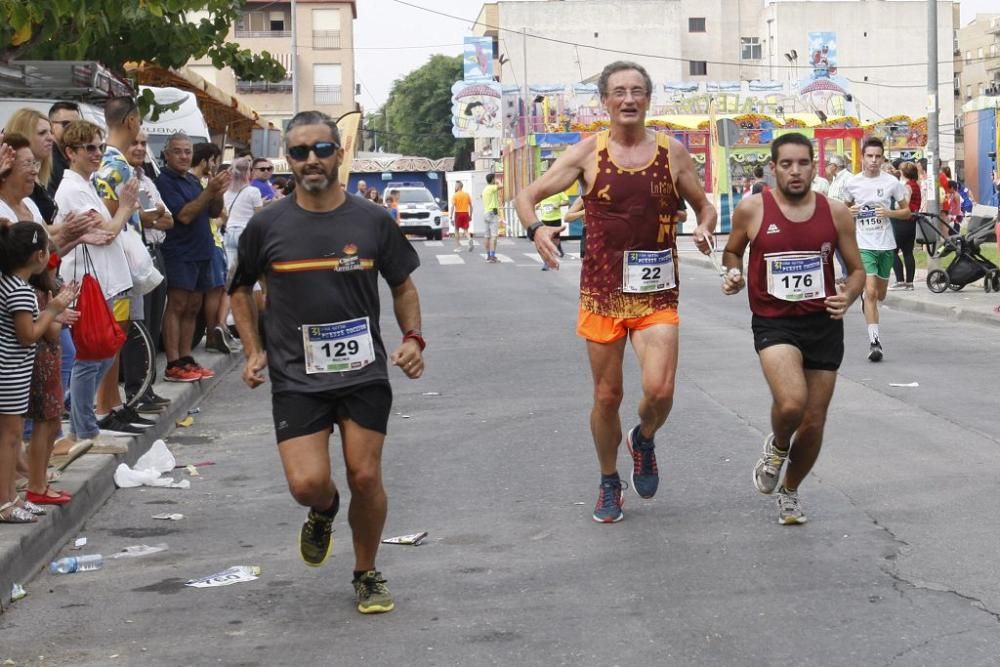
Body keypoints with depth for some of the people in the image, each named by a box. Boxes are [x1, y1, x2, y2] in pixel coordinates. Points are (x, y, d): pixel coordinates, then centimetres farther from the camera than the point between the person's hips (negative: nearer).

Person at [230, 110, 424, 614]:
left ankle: (367, 576, 23)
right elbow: (241, 289, 15)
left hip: (363, 373, 1)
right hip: (296, 378, 0)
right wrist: (252, 350, 5)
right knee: (306, 483, -12)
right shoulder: (268, 226, -1)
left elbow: (403, 287, 13)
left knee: (365, 478, 0)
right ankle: (324, 512, 27)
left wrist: (413, 337, -3)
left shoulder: (373, 221, 1)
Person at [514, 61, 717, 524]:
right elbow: (527, 196, 1)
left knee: (659, 389, -17)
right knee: (607, 395, 8)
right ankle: (609, 483, 31)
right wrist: (536, 228, -21)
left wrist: (704, 228, -11)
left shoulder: (672, 152, 2)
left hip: (656, 292, 0)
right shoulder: (588, 153, -1)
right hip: (602, 292, 0)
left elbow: (704, 206, 13)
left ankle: (644, 440, 18)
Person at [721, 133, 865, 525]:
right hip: (774, 323, -3)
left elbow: (857, 269, 9)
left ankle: (790, 490, 36)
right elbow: (732, 251, 13)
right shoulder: (752, 209, -5)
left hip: (824, 324, 3)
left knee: (813, 423, 8)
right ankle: (777, 447, 9)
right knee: (791, 403, -27)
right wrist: (734, 274, -8)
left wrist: (848, 297, -12)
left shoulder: (835, 213, -1)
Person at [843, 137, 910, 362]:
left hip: (886, 245, 2)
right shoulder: (852, 183, 0)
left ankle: (865, 297, 52)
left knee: (880, 294, 15)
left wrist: (890, 213, -14)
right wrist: (849, 213, -7)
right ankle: (874, 341, -14)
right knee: (871, 292, -15)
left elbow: (907, 212, 6)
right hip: (864, 245, -2)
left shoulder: (892, 182, -2)